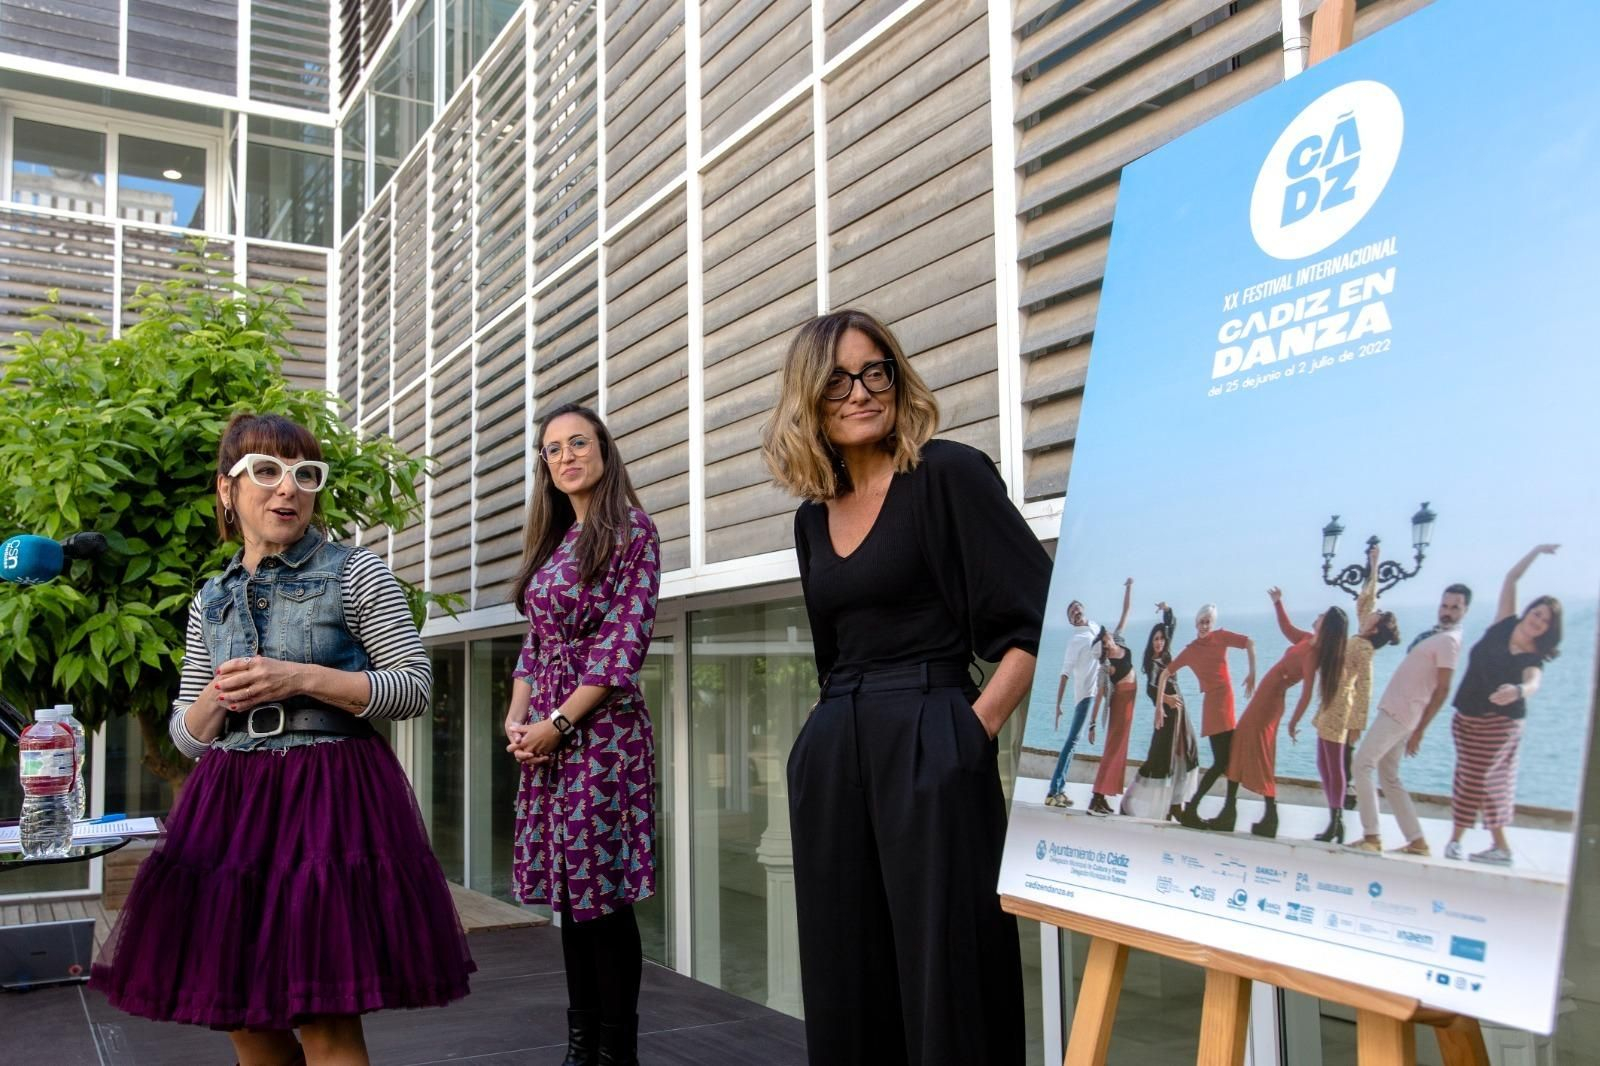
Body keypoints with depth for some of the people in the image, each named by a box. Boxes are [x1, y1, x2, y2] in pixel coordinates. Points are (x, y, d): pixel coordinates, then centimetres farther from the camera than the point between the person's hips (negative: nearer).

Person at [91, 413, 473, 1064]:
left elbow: (415, 686, -6)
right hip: (231, 808, 5)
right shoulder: (211, 601, 13)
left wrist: (301, 678, -15)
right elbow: (187, 736, 16)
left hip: (333, 800, -5)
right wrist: (220, 698, -6)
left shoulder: (355, 574, -1)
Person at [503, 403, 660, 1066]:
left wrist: (558, 723, -14)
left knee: (604, 892, -5)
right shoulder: (552, 542, 17)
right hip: (545, 734, 7)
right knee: (569, 891, 10)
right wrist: (516, 717, 3)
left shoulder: (630, 531, -4)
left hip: (600, 726, -7)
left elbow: (624, 642, -12)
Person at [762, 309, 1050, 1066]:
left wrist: (974, 729, -13)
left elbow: (1042, 618, -10)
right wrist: (842, 727, 15)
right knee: (846, 979, 10)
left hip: (930, 750, -6)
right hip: (831, 759, 7)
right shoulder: (814, 516, 14)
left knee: (944, 976, -2)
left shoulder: (947, 474, -6)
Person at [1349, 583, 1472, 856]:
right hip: (1395, 710, 10)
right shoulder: (1437, 634, 15)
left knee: (1361, 765, -10)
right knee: (1389, 777, 13)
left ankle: (1371, 836, -8)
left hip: (1399, 714, -10)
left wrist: (1419, 731, -18)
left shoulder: (1448, 640, -14)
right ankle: (1417, 841, 14)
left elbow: (1442, 689, -18)